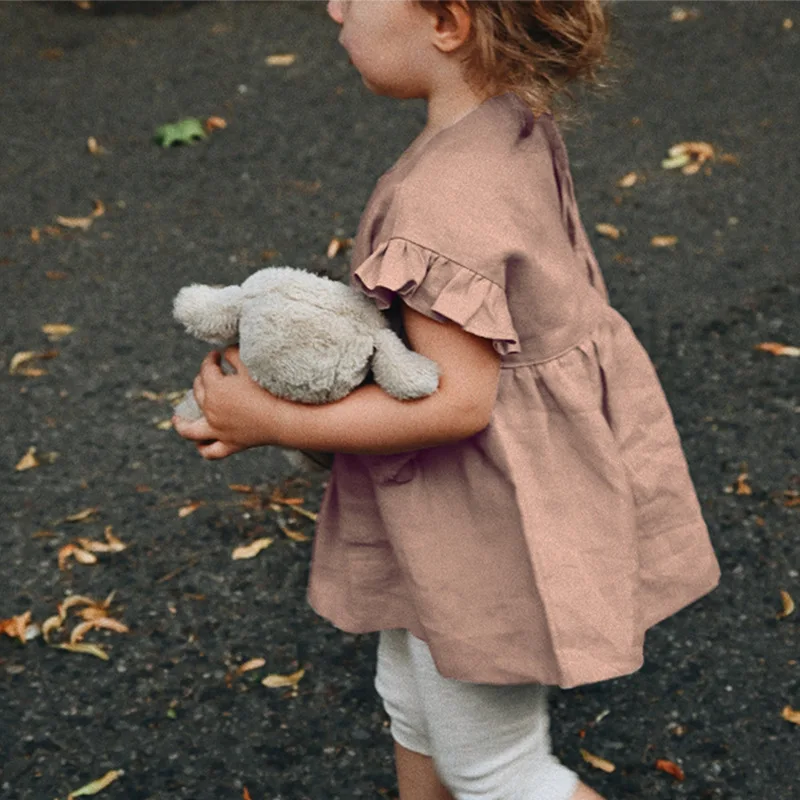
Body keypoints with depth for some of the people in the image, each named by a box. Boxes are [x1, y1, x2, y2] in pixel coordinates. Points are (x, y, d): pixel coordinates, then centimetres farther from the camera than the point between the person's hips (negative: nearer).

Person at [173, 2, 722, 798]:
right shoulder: (518, 126, -3)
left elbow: (456, 403, -30)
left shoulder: (442, 196, -32)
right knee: (415, 698, 30)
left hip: (486, 516, -10)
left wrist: (271, 422, -23)